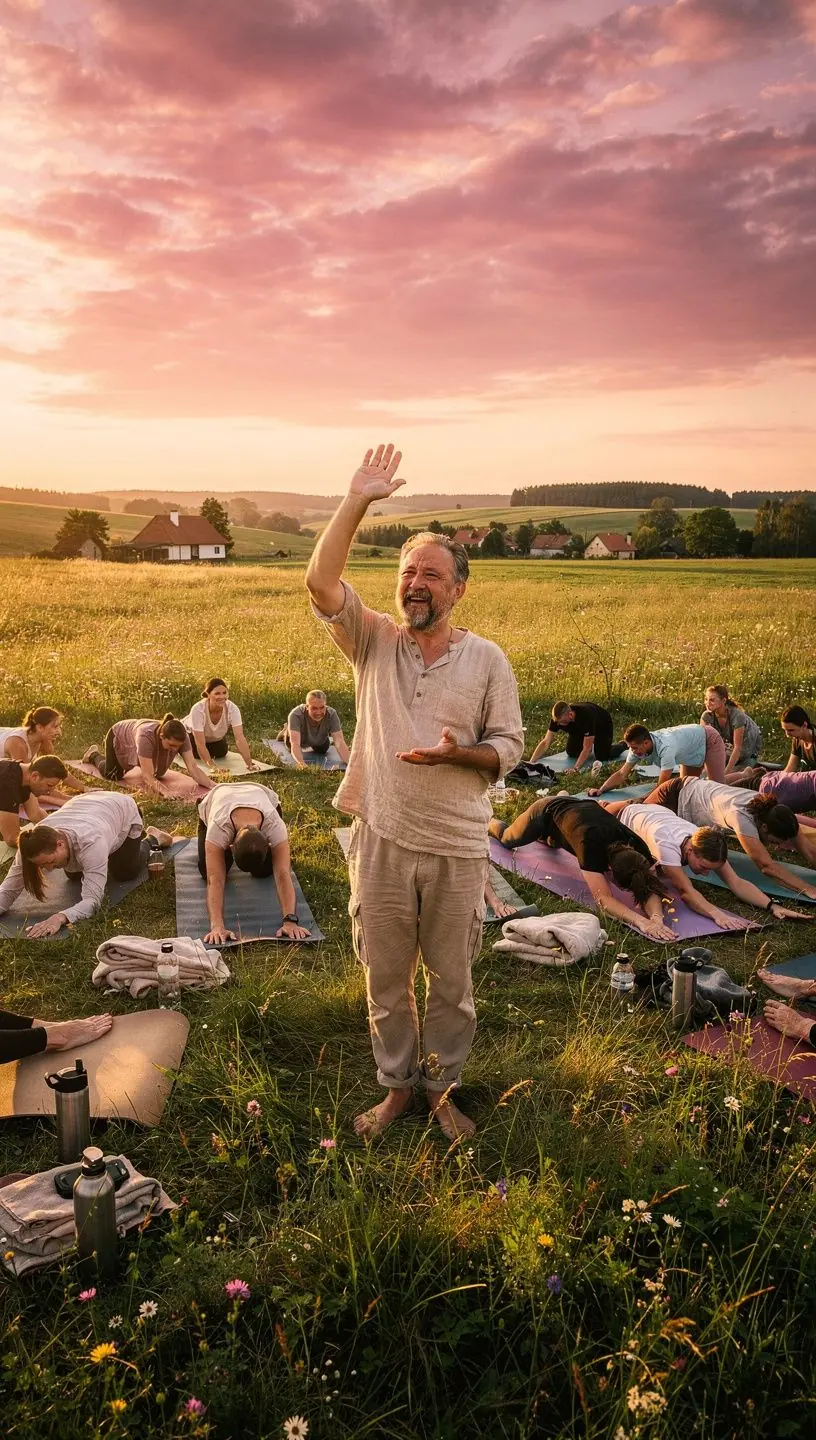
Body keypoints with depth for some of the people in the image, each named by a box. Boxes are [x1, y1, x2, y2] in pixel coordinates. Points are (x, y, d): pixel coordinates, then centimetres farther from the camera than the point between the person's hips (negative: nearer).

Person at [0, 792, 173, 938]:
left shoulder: (90, 842, -51)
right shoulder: (36, 846, -36)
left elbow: (93, 900, -52)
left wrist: (60, 918, -69)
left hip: (122, 807, -4)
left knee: (124, 873, 3)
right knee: (73, 874, 16)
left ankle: (154, 838, 30)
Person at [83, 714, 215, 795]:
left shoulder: (181, 737, -37)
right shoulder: (146, 736, -50)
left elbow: (193, 767, -39)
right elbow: (147, 776, -52)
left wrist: (212, 785, -54)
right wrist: (167, 794, -69)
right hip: (119, 736, -5)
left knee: (159, 773, 16)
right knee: (112, 775, 5)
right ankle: (94, 755, 37)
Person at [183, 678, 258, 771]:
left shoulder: (232, 709, -35)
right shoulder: (198, 710, -42)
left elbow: (240, 738, -40)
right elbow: (200, 744, -41)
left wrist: (249, 763, -50)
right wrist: (212, 766, -49)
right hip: (191, 732, -2)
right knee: (198, 754, -13)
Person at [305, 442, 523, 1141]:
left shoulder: (487, 659, -2)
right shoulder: (373, 641, -1)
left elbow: (509, 745, 0)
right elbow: (321, 581, -15)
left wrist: (457, 752, -20)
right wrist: (358, 502, -20)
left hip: (458, 848, -1)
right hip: (383, 843, 1)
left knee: (451, 981, 14)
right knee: (386, 978, 16)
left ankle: (442, 1088, 36)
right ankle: (397, 1087, 36)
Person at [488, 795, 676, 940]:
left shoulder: (637, 849, -35)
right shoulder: (592, 847, -48)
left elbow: (649, 888, -33)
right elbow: (603, 898, -51)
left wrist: (657, 918, -53)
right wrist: (641, 921, -64)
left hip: (576, 807, 4)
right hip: (546, 811, -4)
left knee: (552, 842, 37)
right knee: (508, 840, 25)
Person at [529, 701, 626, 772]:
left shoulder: (586, 716, -46)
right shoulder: (558, 718, -32)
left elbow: (587, 748, -42)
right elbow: (546, 742, -29)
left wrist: (576, 768, -53)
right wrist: (531, 763, -39)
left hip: (602, 724, -5)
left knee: (602, 756, -16)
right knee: (571, 753, -5)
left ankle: (622, 745, 16)